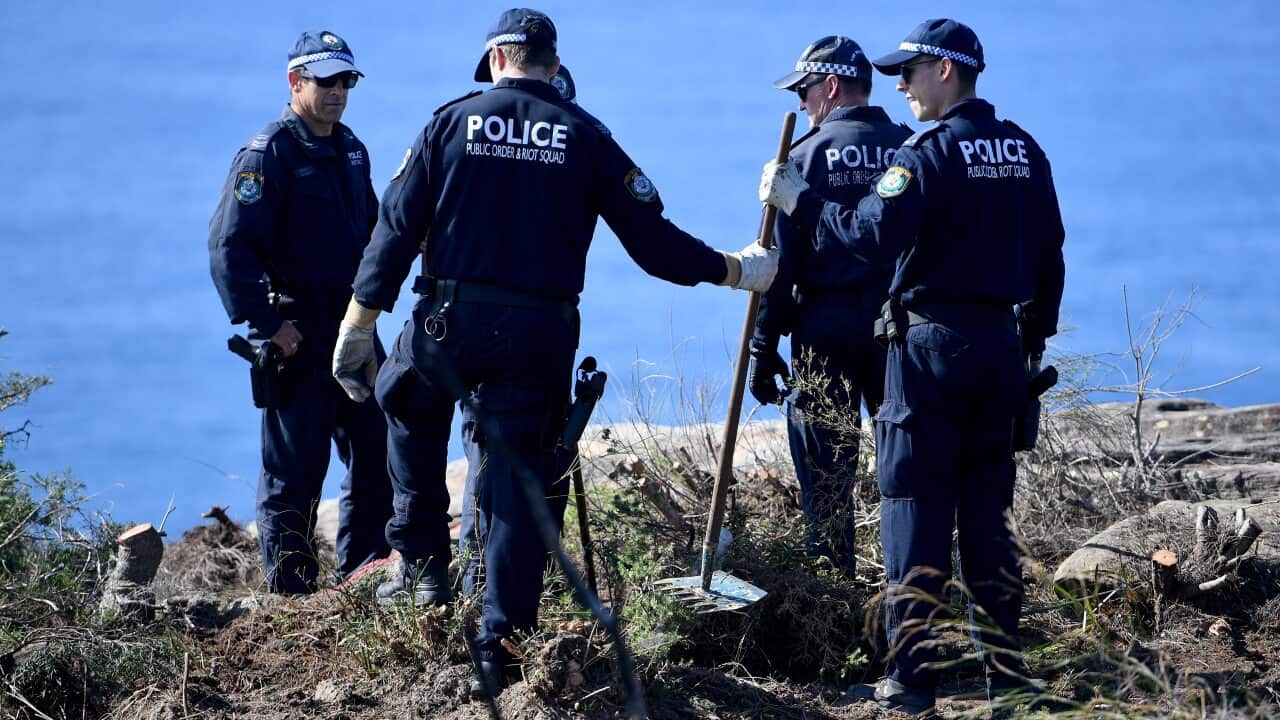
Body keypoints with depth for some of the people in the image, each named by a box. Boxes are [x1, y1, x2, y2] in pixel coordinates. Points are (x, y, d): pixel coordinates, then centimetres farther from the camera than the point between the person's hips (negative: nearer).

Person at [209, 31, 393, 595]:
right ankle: (291, 593, 3)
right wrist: (267, 323, -20)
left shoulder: (350, 150, 13)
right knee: (295, 468, -3)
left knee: (377, 453, 9)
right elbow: (230, 246, -17)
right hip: (298, 333, -8)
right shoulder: (268, 154, -11)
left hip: (354, 327, 8)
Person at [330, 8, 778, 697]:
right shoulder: (586, 137, 3)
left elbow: (397, 226, 0)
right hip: (539, 336, 0)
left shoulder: (454, 121, 2)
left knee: (410, 408, 30)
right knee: (516, 486, 6)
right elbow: (653, 240, 3)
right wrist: (737, 271, 17)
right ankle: (500, 647, 4)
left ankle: (423, 564, 23)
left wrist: (359, 323, 5)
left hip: (450, 324, 0)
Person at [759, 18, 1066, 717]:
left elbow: (877, 231, -22)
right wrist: (1036, 335, 21)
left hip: (931, 342, -7)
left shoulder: (929, 152, -11)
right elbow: (1049, 252, 14)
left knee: (915, 509, -4)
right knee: (987, 511, 13)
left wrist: (799, 200, -13)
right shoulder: (1024, 151, 11)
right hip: (1001, 344, 7)